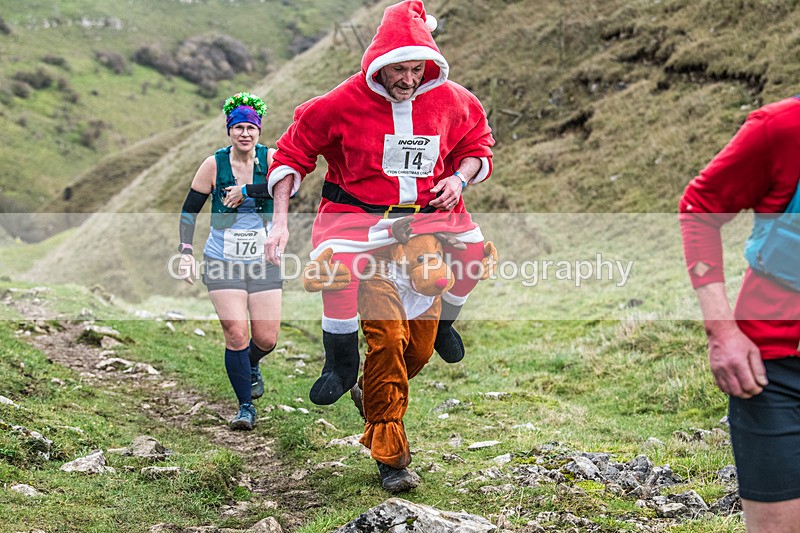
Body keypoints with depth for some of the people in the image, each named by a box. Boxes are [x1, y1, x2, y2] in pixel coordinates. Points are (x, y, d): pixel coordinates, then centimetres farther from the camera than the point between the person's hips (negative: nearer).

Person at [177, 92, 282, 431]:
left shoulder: (270, 158, -4)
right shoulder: (214, 164, -5)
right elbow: (189, 210, 2)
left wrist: (246, 191, -33)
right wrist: (185, 251, -9)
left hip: (264, 263, 1)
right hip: (223, 263, -1)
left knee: (266, 339, 1)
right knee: (236, 335, -11)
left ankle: (251, 367, 38)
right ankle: (246, 407, 5)